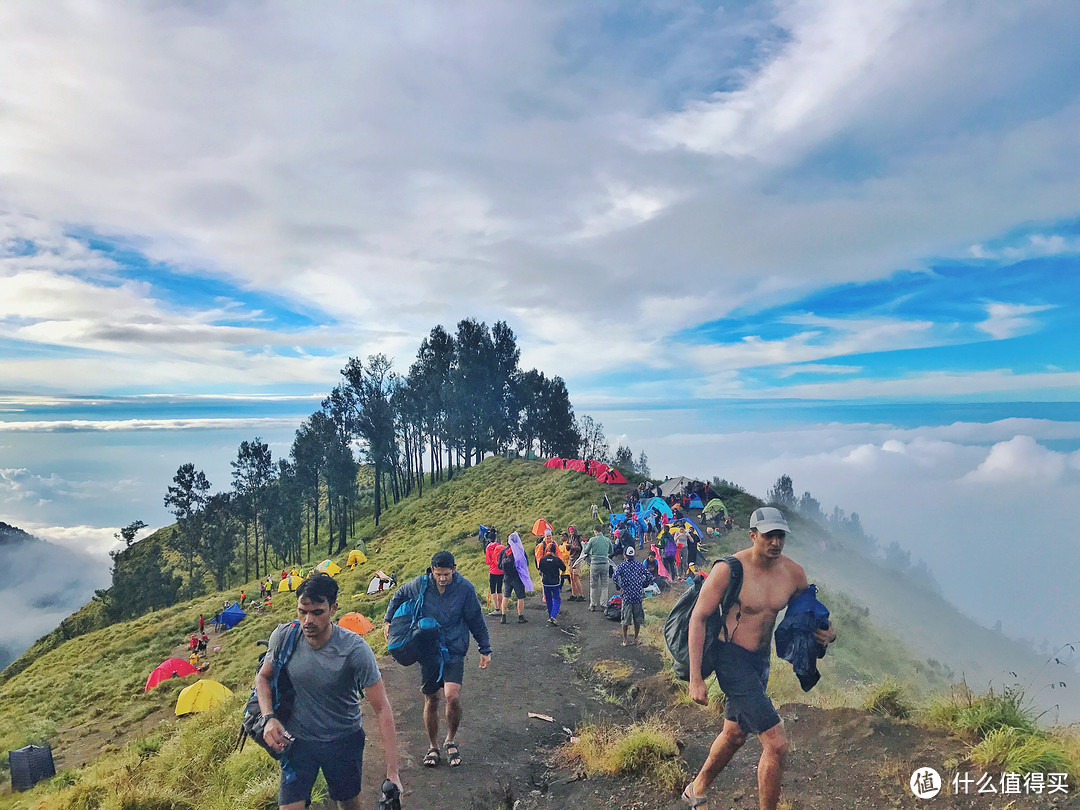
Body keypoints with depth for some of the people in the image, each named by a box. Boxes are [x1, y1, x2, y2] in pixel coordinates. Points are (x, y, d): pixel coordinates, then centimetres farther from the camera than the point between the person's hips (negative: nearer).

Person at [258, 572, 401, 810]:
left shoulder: (355, 649, -26)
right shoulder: (284, 636, -17)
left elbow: (382, 709, -22)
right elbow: (263, 677, 4)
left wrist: (392, 772, -24)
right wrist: (269, 717, -15)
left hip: (344, 739, -1)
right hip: (298, 739, 2)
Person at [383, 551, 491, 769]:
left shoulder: (465, 588, -10)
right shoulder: (420, 584, -7)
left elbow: (476, 620, 1)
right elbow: (399, 596, 16)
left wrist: (485, 649, 5)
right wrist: (388, 620, 14)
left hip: (454, 652, -2)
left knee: (452, 696, -18)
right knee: (431, 701, 7)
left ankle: (451, 740, 9)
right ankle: (433, 747, 29)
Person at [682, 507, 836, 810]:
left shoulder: (793, 573, -4)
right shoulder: (729, 569, -20)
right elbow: (698, 618, -16)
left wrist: (828, 633, -10)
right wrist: (695, 678, -19)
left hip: (761, 660, 7)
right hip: (731, 658, -7)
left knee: (735, 734, 23)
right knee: (776, 744, -13)